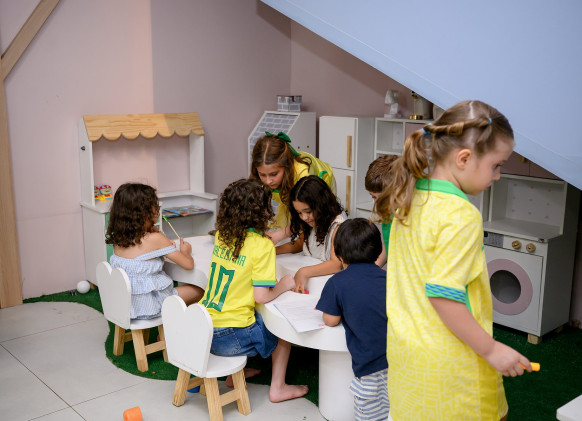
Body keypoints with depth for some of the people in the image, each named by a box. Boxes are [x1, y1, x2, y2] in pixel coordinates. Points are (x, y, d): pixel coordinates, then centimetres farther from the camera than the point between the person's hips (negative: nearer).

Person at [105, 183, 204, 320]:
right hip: (148, 308, -7)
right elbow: (188, 264, -14)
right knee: (199, 291, 10)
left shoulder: (118, 239, -3)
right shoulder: (155, 239, -20)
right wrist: (185, 251, 7)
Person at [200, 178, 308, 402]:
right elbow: (261, 296, -18)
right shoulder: (262, 245, -15)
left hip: (200, 328, 7)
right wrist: (284, 284, 1)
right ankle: (278, 388, 26)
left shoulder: (222, 235, 4)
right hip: (229, 338, -6)